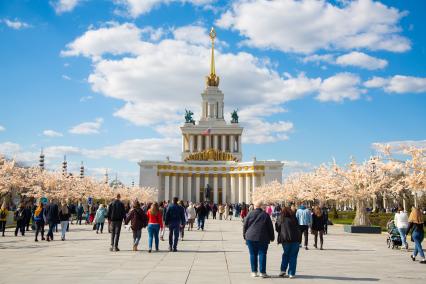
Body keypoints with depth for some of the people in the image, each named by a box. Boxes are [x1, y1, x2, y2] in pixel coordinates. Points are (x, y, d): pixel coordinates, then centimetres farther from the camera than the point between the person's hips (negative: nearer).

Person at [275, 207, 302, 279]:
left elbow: (277, 229, 8)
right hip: (295, 239, 0)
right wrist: (299, 238, 14)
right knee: (293, 256, 6)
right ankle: (291, 273, 5)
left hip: (285, 239, 0)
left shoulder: (280, 218, 6)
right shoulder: (294, 218, 8)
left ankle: (283, 270, 9)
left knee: (285, 254, 18)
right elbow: (298, 229, 9)